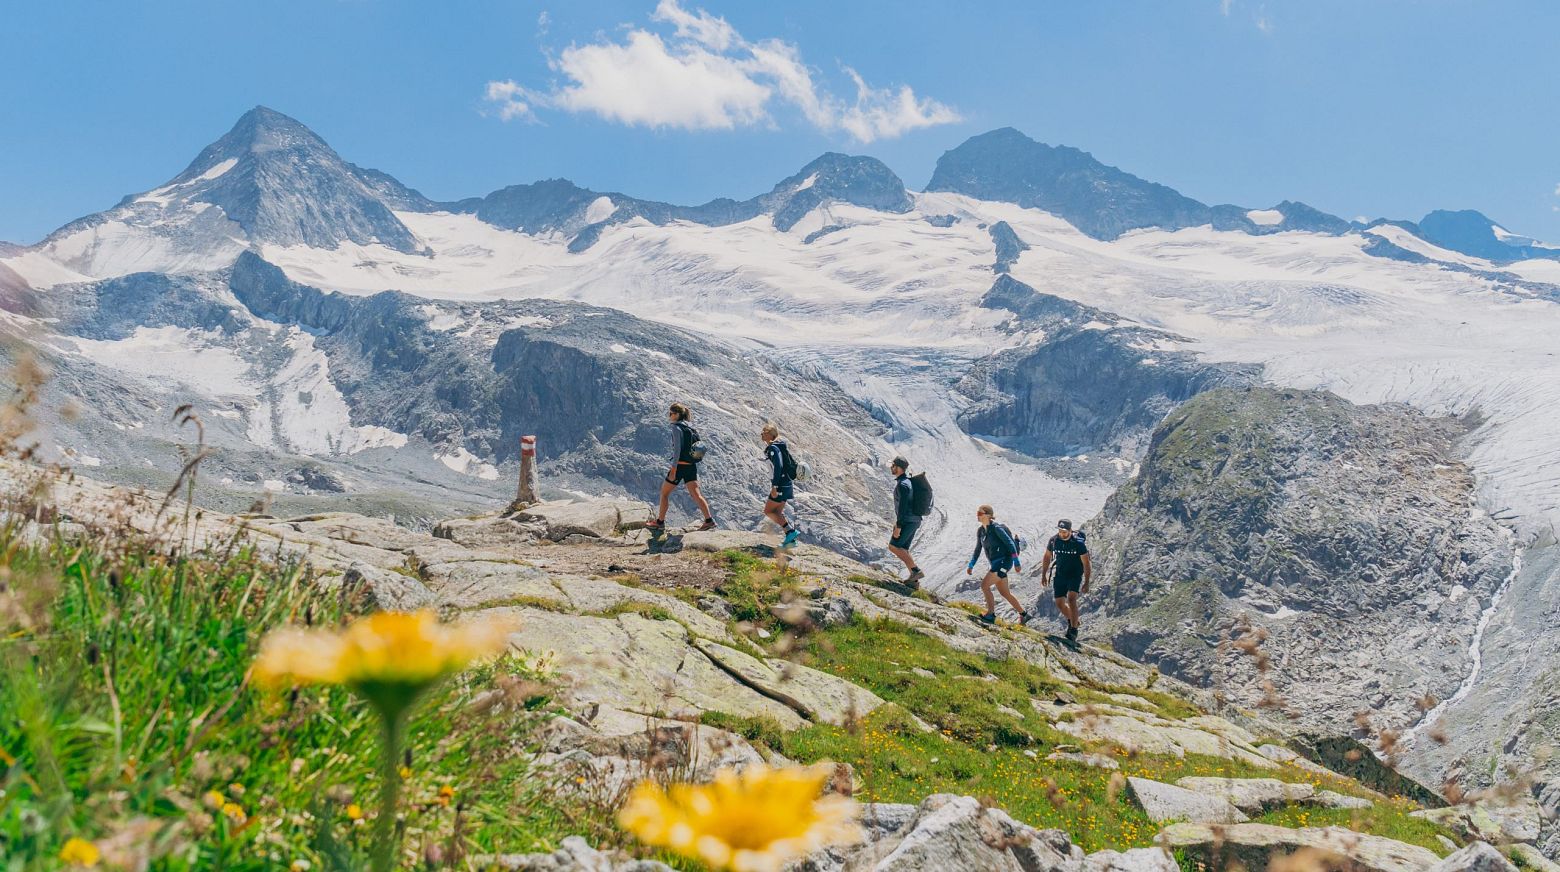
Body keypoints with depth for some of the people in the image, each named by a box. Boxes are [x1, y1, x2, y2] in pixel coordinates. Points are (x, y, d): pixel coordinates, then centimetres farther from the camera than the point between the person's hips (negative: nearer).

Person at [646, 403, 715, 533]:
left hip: (680, 466, -7)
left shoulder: (676, 428, -12)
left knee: (664, 493, 9)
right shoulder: (690, 428, 12)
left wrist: (673, 470, -21)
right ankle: (709, 520, -8)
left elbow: (677, 449, -20)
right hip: (692, 467, 7)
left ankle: (660, 522, 16)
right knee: (696, 494, 3)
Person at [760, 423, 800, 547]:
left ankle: (791, 531, -8)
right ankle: (790, 539, 11)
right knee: (777, 512, 13)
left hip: (781, 485, -10)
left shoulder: (773, 448, -16)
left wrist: (774, 486, -29)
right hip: (786, 484, 10)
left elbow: (778, 467, -26)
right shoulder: (780, 446, 15)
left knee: (768, 511, -3)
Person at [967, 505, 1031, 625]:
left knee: (984, 585, -16)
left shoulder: (996, 528, -15)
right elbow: (978, 550, 19)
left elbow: (1011, 544, -15)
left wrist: (1016, 563, -17)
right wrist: (971, 565, 15)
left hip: (1004, 562, -9)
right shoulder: (980, 531, 8)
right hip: (995, 564, 9)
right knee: (1004, 593, 14)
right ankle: (1023, 614, 27)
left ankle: (991, 615, -7)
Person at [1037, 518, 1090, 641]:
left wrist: (1086, 583, -13)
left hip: (1075, 575, -4)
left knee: (1071, 599, -24)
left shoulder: (1078, 543, -18)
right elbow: (1047, 557, 9)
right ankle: (1071, 620, 33)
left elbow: (1086, 564, -12)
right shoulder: (1054, 540, -7)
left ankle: (1073, 629, -15)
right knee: (1059, 603, 3)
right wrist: (1043, 575, 10)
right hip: (1060, 575, 4)